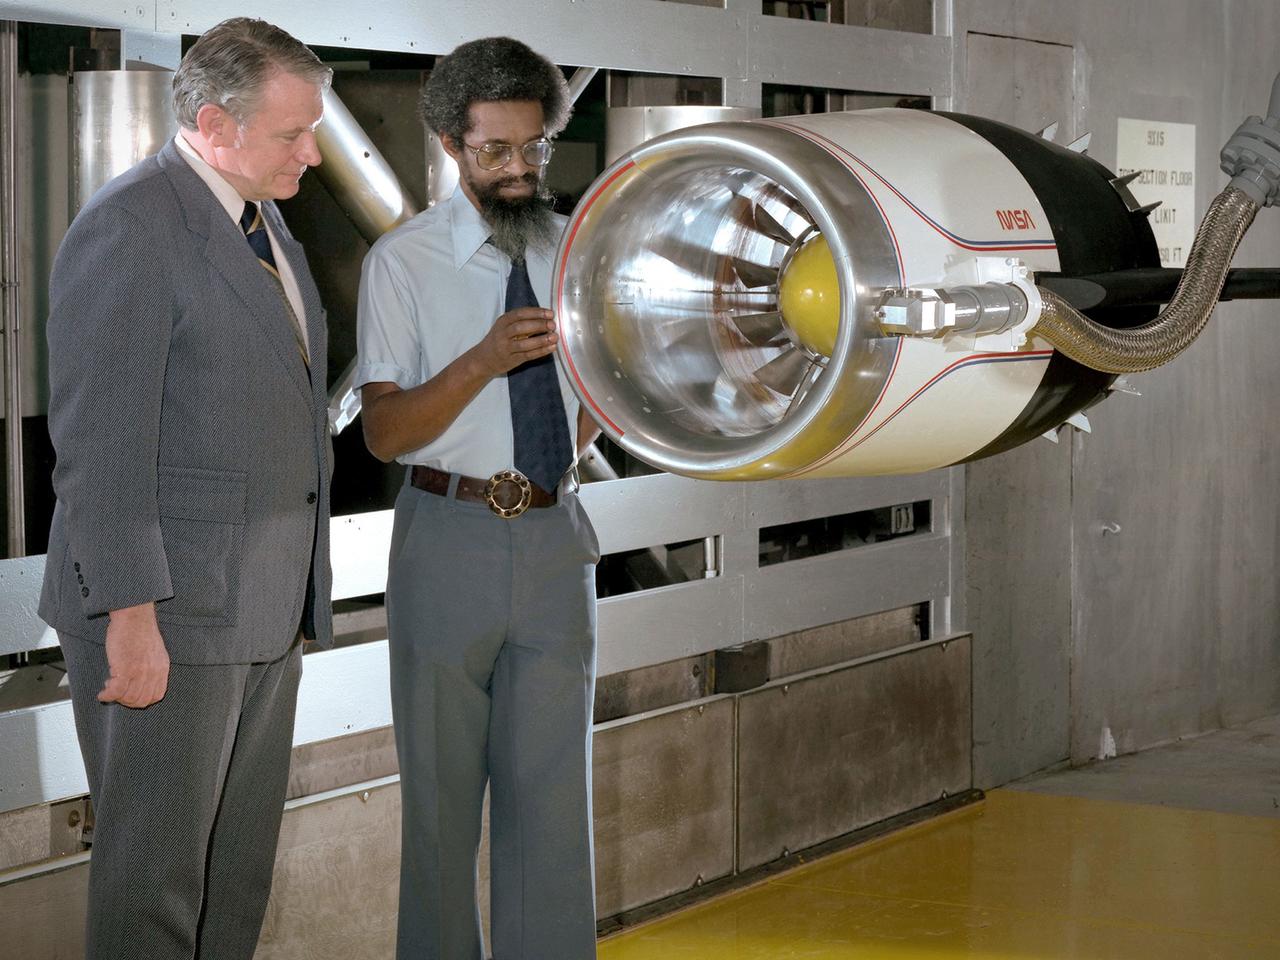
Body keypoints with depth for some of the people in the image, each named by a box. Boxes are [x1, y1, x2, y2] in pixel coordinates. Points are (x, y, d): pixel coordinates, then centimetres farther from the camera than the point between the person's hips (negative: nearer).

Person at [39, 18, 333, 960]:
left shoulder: (265, 224, 14)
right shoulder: (128, 227, -15)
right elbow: (98, 442, -19)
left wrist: (301, 588, 14)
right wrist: (131, 616, -22)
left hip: (267, 603, 9)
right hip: (167, 609, -9)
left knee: (241, 864, 14)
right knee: (155, 873, 0)